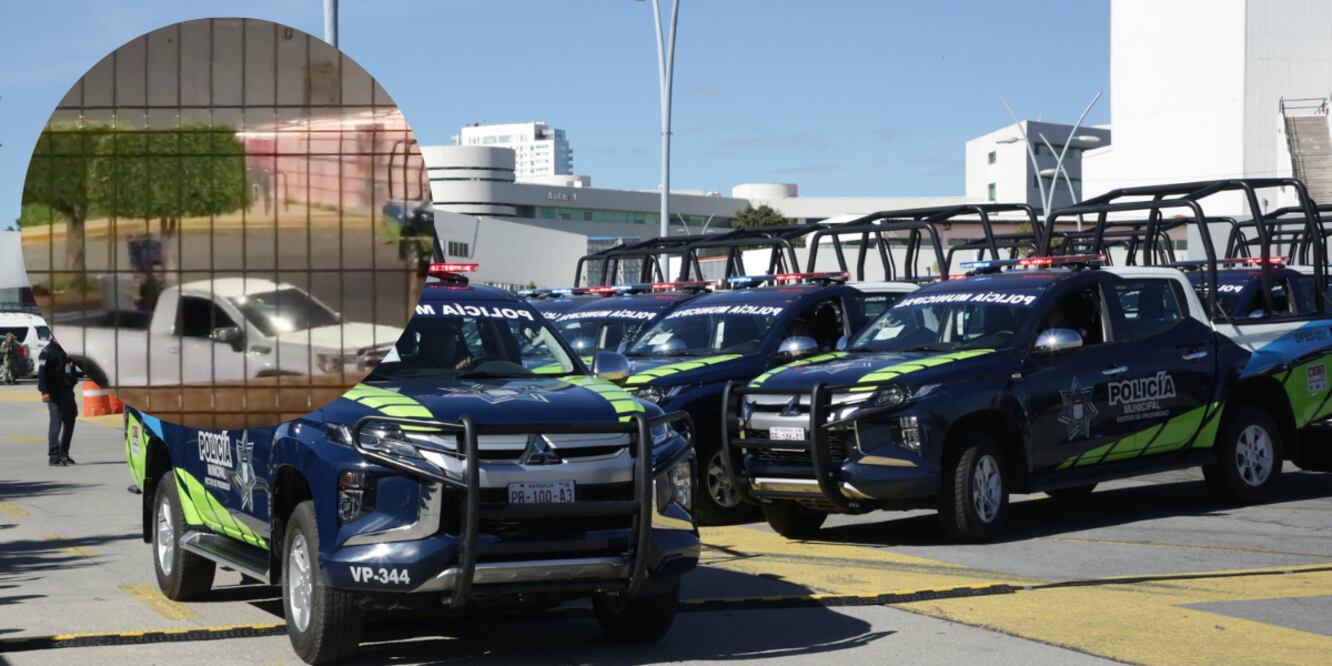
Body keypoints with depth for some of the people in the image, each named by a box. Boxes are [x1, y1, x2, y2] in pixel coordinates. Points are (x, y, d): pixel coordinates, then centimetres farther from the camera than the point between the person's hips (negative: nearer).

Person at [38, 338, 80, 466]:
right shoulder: (48, 352, -7)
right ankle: (54, 457, -11)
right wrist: (44, 391, -24)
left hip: (68, 392, 8)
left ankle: (64, 453, 24)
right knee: (56, 424, -10)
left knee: (69, 423, 13)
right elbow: (42, 372, -15)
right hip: (55, 394, -8)